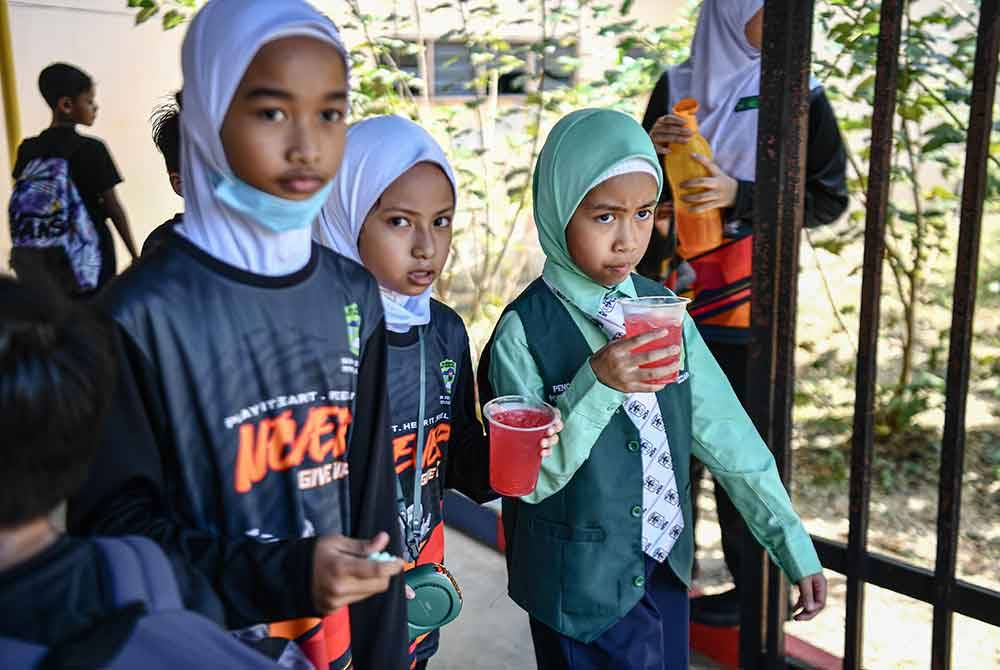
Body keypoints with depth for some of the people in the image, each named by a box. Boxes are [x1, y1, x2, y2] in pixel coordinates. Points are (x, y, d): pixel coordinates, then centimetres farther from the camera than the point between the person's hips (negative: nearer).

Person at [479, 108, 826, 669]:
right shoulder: (525, 329, -17)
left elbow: (723, 431, -2)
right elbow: (529, 476, -18)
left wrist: (793, 541, -2)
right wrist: (596, 386, -32)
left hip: (667, 566, 5)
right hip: (583, 582, -5)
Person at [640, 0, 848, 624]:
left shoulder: (798, 95, -2)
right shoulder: (675, 87, 7)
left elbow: (830, 198, -3)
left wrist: (739, 195, -17)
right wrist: (653, 149, -12)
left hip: (745, 301, -3)